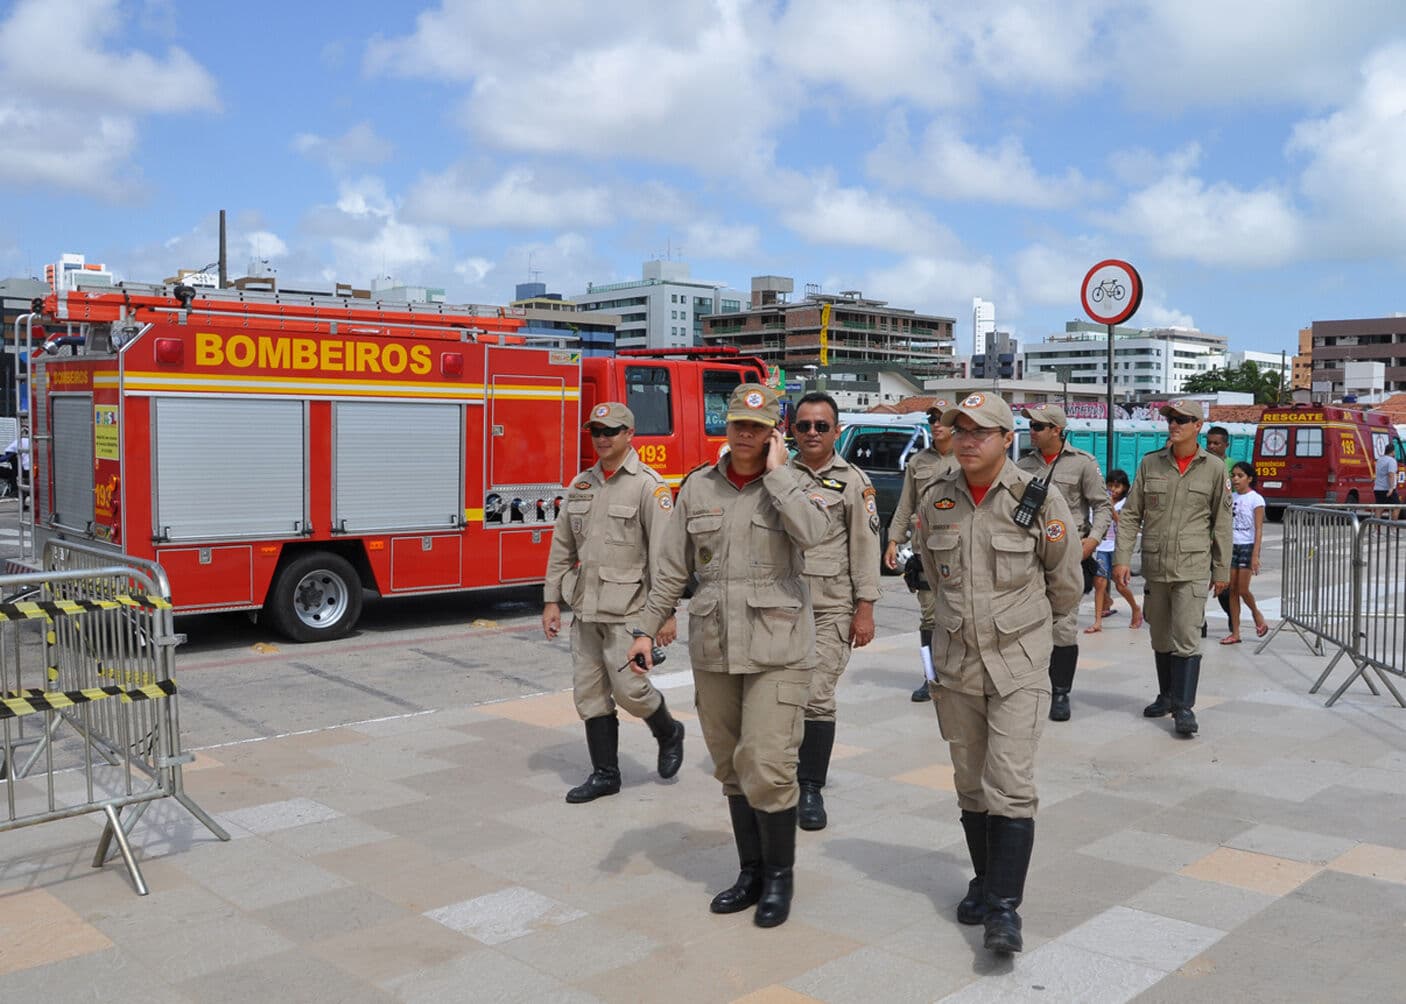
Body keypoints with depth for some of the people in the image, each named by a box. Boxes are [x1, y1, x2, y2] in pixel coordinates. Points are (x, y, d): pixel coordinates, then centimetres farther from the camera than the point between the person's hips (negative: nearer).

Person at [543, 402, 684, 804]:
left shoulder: (649, 485, -9)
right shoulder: (581, 484, 10)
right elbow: (562, 547, 13)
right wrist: (552, 600, 9)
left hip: (628, 608, -6)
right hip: (586, 608, 6)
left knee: (629, 687, -6)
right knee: (589, 693, 8)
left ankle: (668, 732, 24)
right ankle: (605, 774, 19)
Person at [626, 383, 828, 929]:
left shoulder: (790, 484, 0)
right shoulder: (698, 486, 7)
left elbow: (812, 532, -23)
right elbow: (671, 567, 9)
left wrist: (776, 472, -15)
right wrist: (647, 629, 5)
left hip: (776, 648, -3)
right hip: (714, 648, 4)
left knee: (767, 768, -8)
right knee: (732, 770, 12)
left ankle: (779, 875, 13)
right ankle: (751, 872, 27)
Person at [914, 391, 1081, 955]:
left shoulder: (1039, 500, -9)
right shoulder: (936, 500, 1)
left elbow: (1066, 586, 3)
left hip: (1018, 661, -4)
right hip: (956, 660, 4)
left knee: (1010, 783, -10)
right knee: (971, 782, 13)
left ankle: (1005, 908, -4)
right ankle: (984, 883, 29)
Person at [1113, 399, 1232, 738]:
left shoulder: (1213, 469, 1)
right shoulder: (1150, 464, 5)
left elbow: (1222, 523, 6)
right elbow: (1130, 515, 6)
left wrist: (1222, 570, 5)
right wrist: (1121, 559, -2)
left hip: (1192, 569, -3)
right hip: (1154, 567, 3)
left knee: (1187, 639, -9)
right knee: (1161, 639, 13)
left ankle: (1184, 706, -4)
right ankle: (1167, 695, 29)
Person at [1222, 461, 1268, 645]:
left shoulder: (1256, 499, -7)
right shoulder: (1231, 498, 9)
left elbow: (1258, 530, -10)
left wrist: (1255, 556, -16)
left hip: (1247, 547, -5)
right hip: (1232, 546, 5)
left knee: (1242, 590, -6)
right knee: (1232, 590, 3)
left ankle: (1256, 614, 24)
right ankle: (1235, 633, 6)